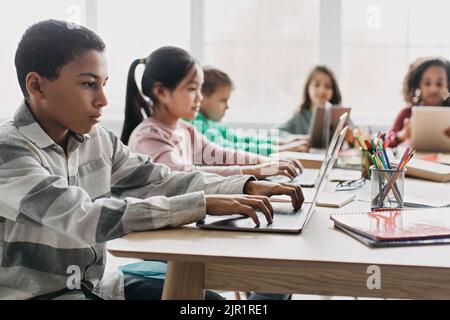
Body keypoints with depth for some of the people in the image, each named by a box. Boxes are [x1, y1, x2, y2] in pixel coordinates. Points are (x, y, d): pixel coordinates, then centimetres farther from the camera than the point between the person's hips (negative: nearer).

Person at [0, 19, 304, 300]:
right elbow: (84, 220, -32)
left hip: (94, 284, 7)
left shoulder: (98, 140, 1)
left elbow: (162, 181, -3)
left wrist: (246, 187, -17)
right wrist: (203, 204, -33)